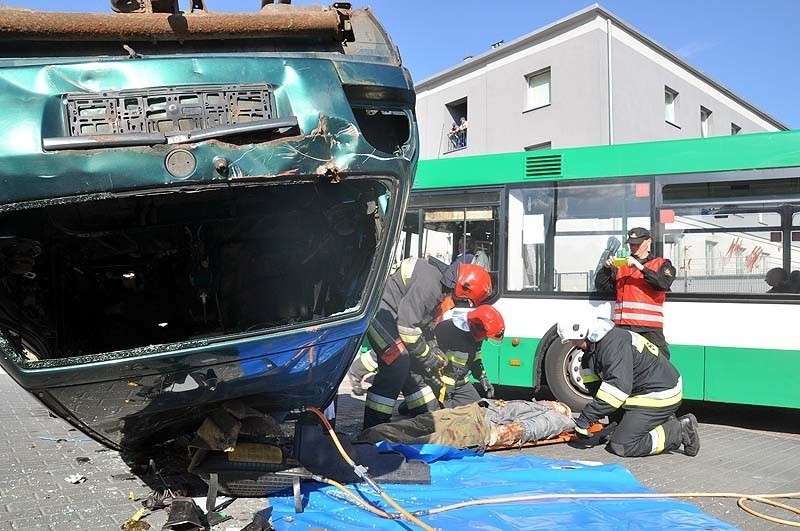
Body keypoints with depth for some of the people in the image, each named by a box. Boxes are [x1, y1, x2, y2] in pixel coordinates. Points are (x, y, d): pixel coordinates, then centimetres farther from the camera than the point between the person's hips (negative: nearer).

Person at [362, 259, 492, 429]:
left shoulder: (442, 280, 8)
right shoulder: (429, 282, -25)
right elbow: (407, 324, -26)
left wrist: (432, 348, 8)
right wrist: (427, 354, -14)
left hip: (391, 314, 11)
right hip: (378, 309, -11)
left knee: (412, 363, 11)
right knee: (398, 362, -19)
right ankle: (373, 427, -13)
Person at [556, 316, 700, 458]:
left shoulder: (614, 344, -26)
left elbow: (619, 386, -34)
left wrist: (585, 419, -31)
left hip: (659, 397, -10)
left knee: (621, 446, -12)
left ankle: (679, 431, -4)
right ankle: (667, 423, 16)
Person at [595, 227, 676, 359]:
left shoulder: (661, 264, 13)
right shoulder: (621, 265, 21)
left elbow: (664, 283, -9)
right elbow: (601, 286, 14)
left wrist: (641, 268, -16)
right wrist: (606, 268, -4)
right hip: (623, 327, 3)